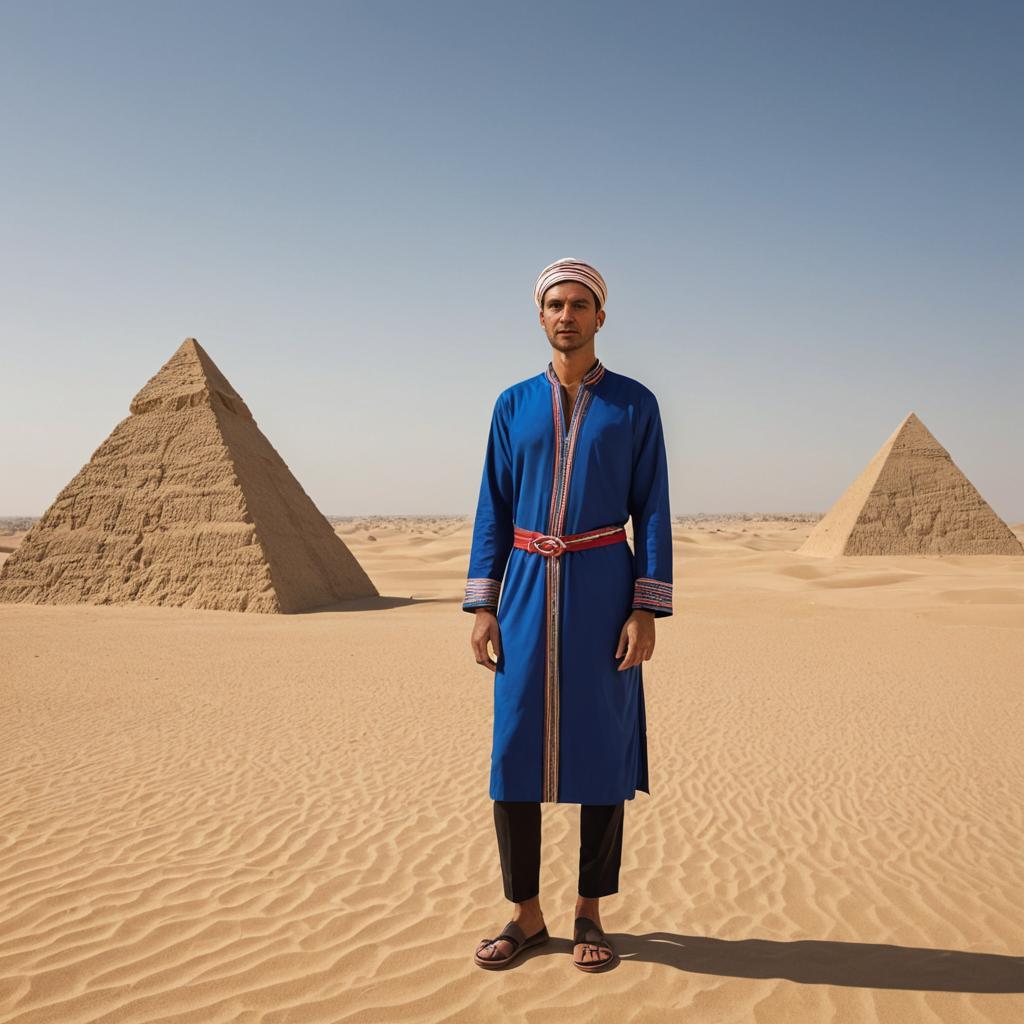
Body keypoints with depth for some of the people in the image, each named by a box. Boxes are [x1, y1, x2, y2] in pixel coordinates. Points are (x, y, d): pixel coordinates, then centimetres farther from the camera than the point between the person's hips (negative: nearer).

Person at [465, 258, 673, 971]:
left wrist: (646, 611, -9)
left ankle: (591, 914, 20)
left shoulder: (634, 405, 4)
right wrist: (482, 605, 1)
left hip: (604, 589, -2)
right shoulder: (514, 404, 10)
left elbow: (653, 513, 0)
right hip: (529, 590, 2)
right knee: (515, 749, 2)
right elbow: (494, 511, 9)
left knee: (603, 747, 3)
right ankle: (526, 914, 18)